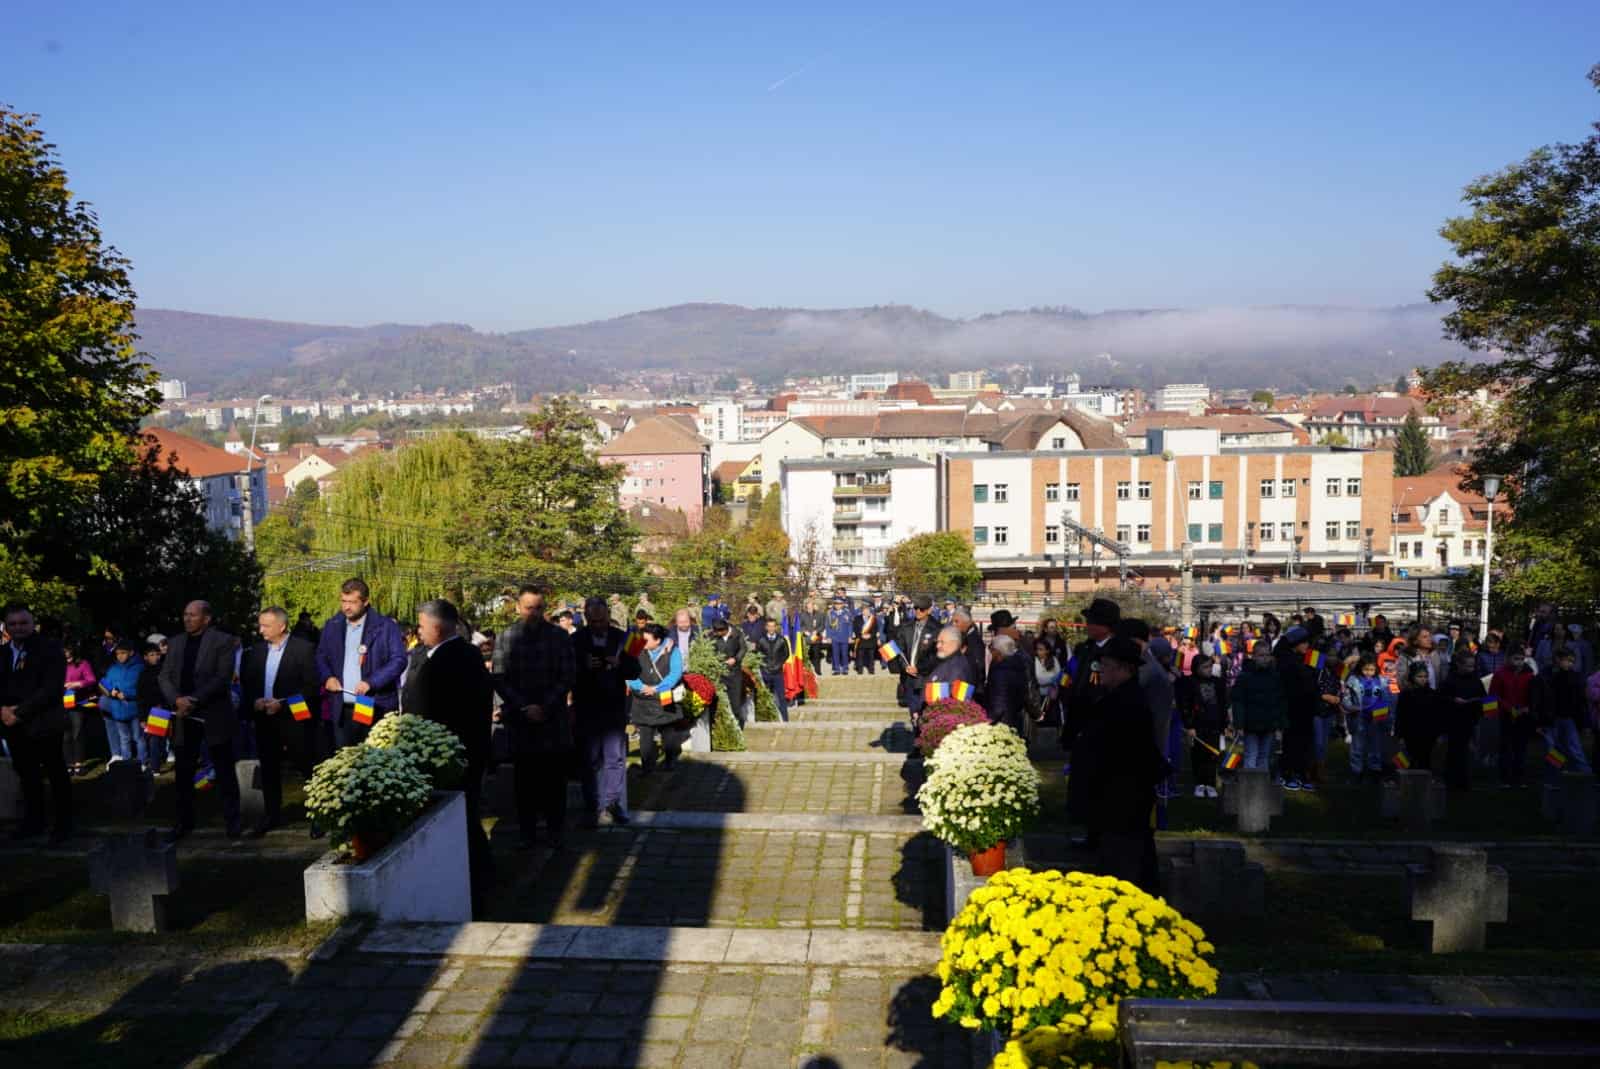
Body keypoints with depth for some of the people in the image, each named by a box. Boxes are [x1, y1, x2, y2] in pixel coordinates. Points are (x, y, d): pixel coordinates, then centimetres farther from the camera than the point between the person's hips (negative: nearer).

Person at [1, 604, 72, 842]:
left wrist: (20, 712, -19)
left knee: (57, 775, 3)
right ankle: (33, 821, 28)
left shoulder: (50, 648, -8)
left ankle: (63, 825, 11)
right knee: (27, 776, 16)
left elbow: (52, 688, -16)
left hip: (43, 724, -6)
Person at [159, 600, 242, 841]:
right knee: (183, 772, 9)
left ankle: (232, 821, 12)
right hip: (183, 717, 5)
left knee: (224, 771, 3)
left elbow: (223, 677, -13)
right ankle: (184, 821, 20)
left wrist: (194, 700, -20)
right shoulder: (176, 643, 12)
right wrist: (177, 700, -12)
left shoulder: (223, 640, -4)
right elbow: (165, 677, 7)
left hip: (215, 716, -5)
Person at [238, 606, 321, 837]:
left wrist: (282, 704, -17)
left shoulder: (303, 649, -8)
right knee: (269, 770, 12)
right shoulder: (257, 650, 9)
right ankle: (271, 815, 23)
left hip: (293, 719, -5)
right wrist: (253, 702, -6)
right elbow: (247, 684, 14)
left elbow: (311, 686, -12)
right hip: (264, 720, 5)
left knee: (307, 768, 1)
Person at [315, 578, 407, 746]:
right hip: (342, 710, 4)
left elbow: (399, 660, -8)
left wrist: (371, 682, -18)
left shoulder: (386, 626, -4)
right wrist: (328, 677, -1)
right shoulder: (332, 626, 11)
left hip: (376, 708, -4)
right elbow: (321, 656, 20)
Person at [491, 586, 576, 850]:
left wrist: (545, 706, -10)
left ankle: (556, 831, 15)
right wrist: (525, 708, -11)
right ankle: (527, 831, 17)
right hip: (518, 719, 0)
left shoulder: (559, 636, 2)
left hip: (554, 718, 0)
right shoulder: (505, 638, 1)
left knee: (554, 777, 4)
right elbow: (499, 679, -2)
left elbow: (568, 676, 0)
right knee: (525, 778, 6)